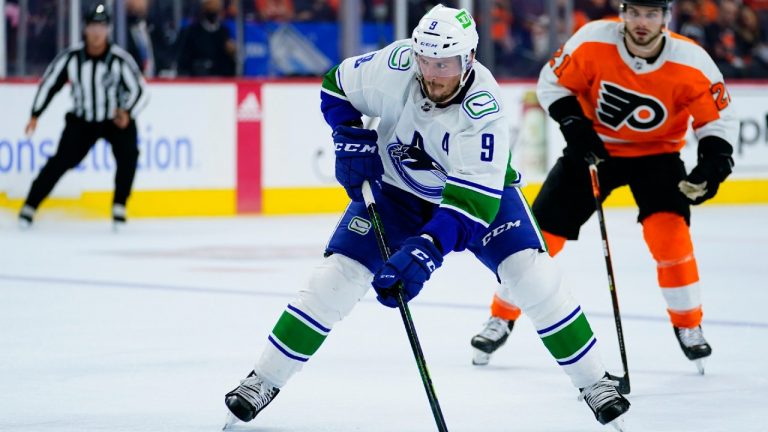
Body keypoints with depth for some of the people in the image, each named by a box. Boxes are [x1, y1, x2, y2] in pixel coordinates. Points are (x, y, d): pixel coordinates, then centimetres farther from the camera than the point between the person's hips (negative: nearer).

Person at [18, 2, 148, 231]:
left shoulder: (120, 59, -19)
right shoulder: (71, 58, -13)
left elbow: (139, 90, -14)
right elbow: (49, 83, -1)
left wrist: (127, 113, -32)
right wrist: (35, 116, -4)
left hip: (117, 119, -1)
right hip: (82, 121, 1)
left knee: (127, 155, -25)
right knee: (62, 160, -10)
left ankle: (119, 207, -10)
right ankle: (30, 205, 0)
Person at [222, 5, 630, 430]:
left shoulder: (484, 110, -36)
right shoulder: (394, 65, -27)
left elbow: (472, 200, -43)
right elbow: (336, 88, -5)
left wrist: (424, 253, -54)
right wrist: (352, 141, -19)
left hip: (480, 186, -2)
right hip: (395, 188, 2)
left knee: (531, 274, -20)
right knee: (338, 274, -11)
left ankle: (593, 381, -3)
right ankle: (264, 379, 0)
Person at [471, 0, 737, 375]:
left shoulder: (690, 63, -23)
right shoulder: (594, 42, -22)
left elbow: (718, 121, -13)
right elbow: (552, 83, -7)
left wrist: (712, 167, -28)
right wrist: (574, 124, -21)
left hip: (656, 152, -1)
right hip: (594, 148, 1)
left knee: (669, 231, -23)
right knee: (541, 231, -3)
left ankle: (688, 326, -2)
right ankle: (502, 317, 17)